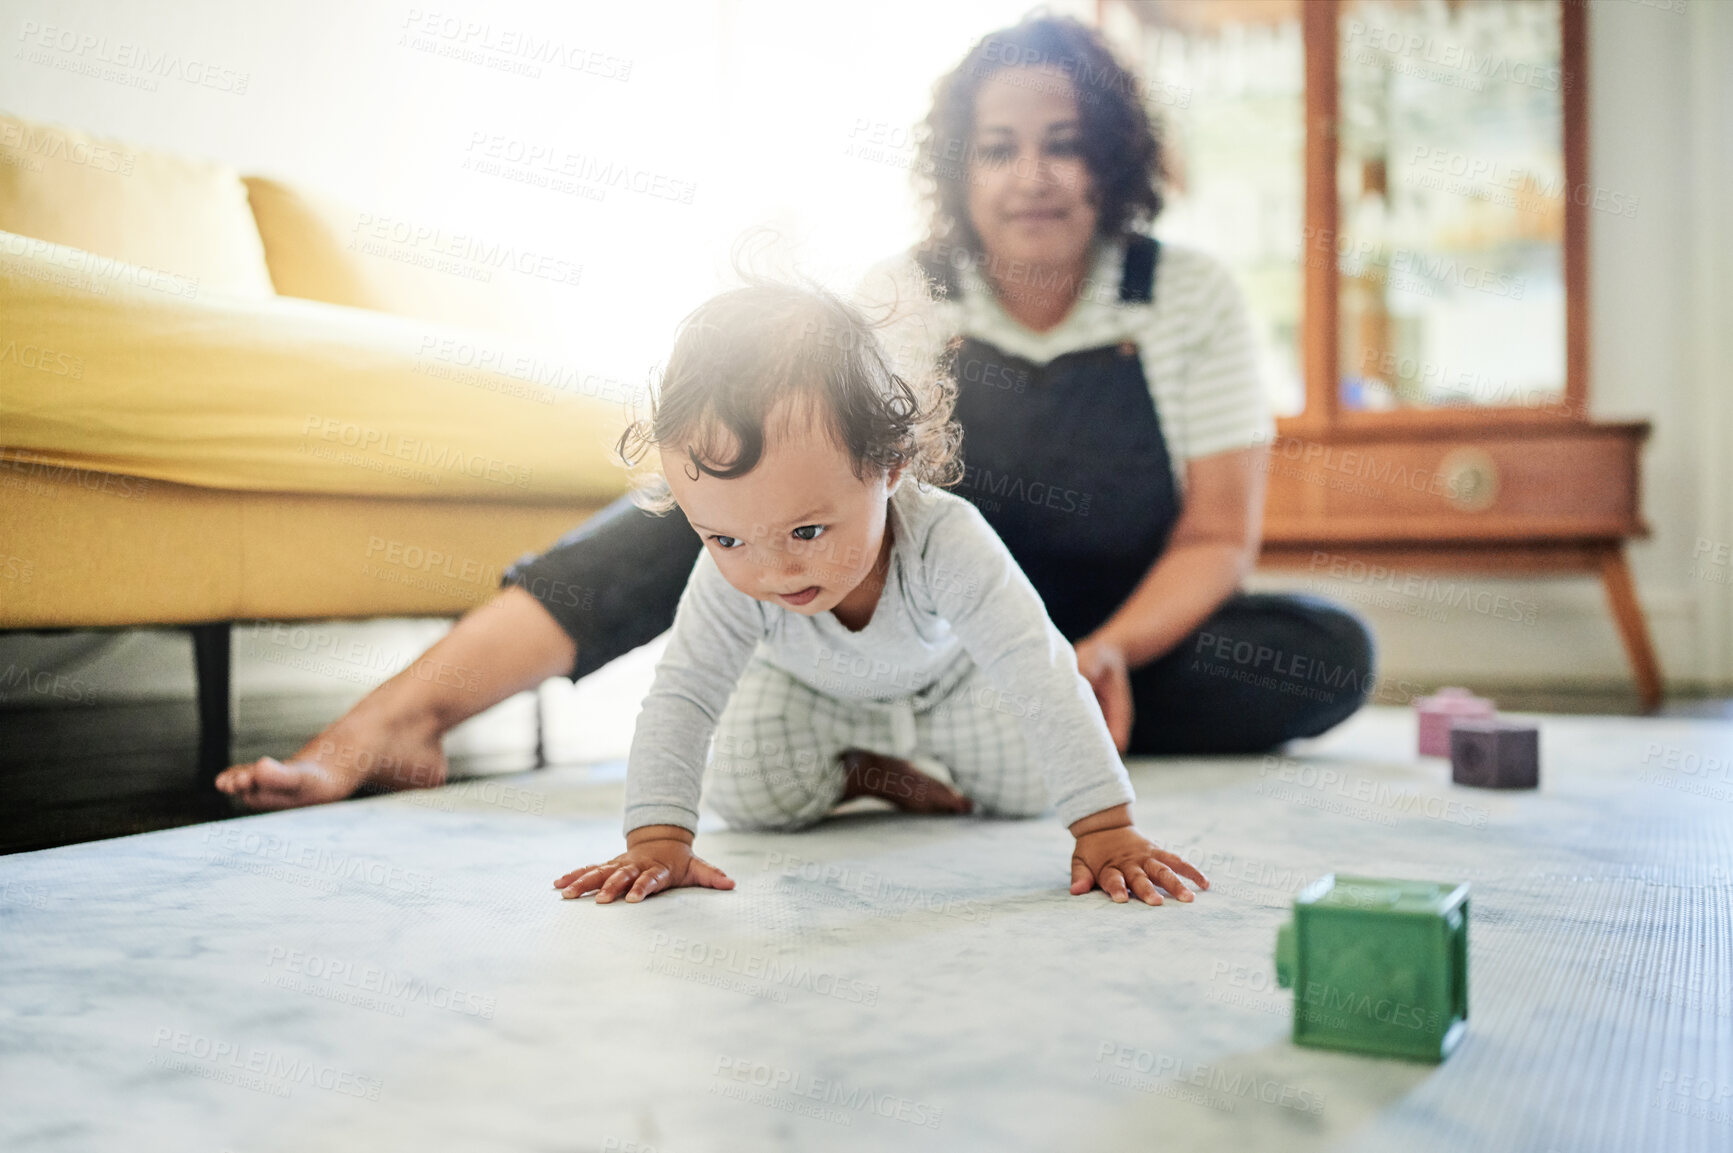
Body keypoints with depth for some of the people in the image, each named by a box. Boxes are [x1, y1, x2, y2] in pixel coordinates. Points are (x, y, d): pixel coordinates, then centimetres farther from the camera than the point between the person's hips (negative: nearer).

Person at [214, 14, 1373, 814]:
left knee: (1335, 653, -27)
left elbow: (1216, 538, -9)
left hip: (1122, 634, 1)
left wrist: (1107, 654, -27)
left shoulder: (1194, 300, -6)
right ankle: (396, 720, -35)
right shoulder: (901, 298, -4)